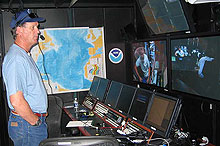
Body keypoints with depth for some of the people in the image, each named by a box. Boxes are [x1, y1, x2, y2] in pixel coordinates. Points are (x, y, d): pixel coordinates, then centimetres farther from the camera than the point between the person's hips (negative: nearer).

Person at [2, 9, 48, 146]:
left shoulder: (25, 55, 13)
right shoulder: (16, 59, -21)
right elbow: (16, 101, -27)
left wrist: (40, 119, 15)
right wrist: (36, 122, -15)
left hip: (34, 120, 10)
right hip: (27, 125, -10)